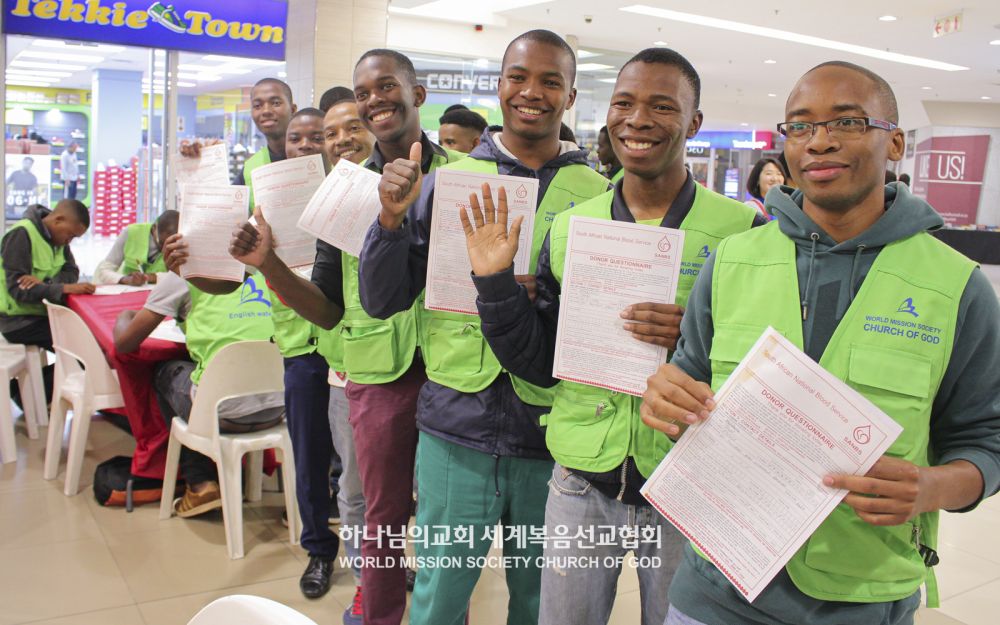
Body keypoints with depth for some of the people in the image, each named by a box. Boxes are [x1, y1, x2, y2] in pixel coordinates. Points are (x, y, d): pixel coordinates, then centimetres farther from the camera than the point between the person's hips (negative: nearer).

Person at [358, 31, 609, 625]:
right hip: (457, 428, 1)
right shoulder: (447, 180, 2)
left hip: (552, 439, 0)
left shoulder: (600, 195, -1)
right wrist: (392, 219, -14)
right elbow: (382, 302, 2)